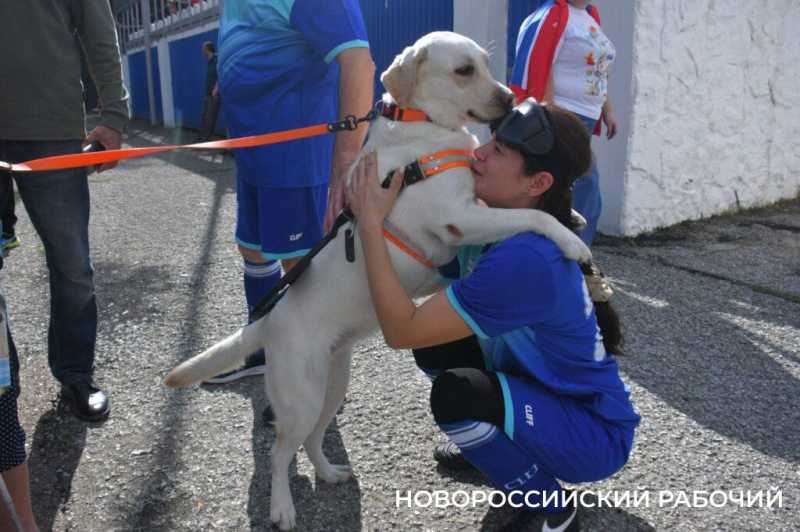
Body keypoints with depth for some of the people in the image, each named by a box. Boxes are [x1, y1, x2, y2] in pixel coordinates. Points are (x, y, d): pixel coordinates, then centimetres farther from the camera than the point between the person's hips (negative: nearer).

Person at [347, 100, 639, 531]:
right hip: (548, 396, 8)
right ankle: (507, 454, 19)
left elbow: (402, 331, -31)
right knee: (435, 346, -1)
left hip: (595, 435, -8)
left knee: (456, 395, -28)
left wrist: (371, 223, -28)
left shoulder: (526, 258, -34)